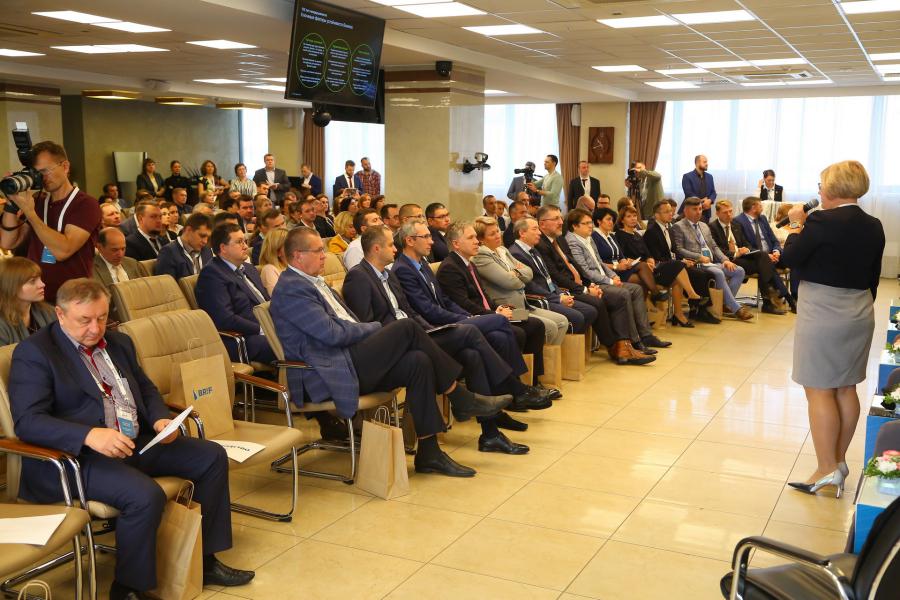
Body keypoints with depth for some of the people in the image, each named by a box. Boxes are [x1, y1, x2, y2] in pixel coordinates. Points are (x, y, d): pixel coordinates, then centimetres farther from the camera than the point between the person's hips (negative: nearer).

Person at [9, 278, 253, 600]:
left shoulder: (119, 342, 16)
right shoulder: (33, 353, -8)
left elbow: (146, 389, 23)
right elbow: (27, 420, -19)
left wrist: (160, 418, 0)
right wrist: (89, 435, -34)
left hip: (138, 442, 8)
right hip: (77, 457, -8)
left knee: (212, 456, 2)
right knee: (146, 496, -32)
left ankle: (204, 560, 11)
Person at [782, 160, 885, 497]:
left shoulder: (822, 222, -17)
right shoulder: (874, 227, 6)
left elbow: (789, 258, -12)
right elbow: (872, 277, 12)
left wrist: (798, 225, 1)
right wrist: (860, 307, 21)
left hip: (822, 315, -8)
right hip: (859, 315, 8)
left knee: (819, 391, -2)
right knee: (846, 388, 14)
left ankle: (827, 471, 1)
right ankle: (839, 460, 24)